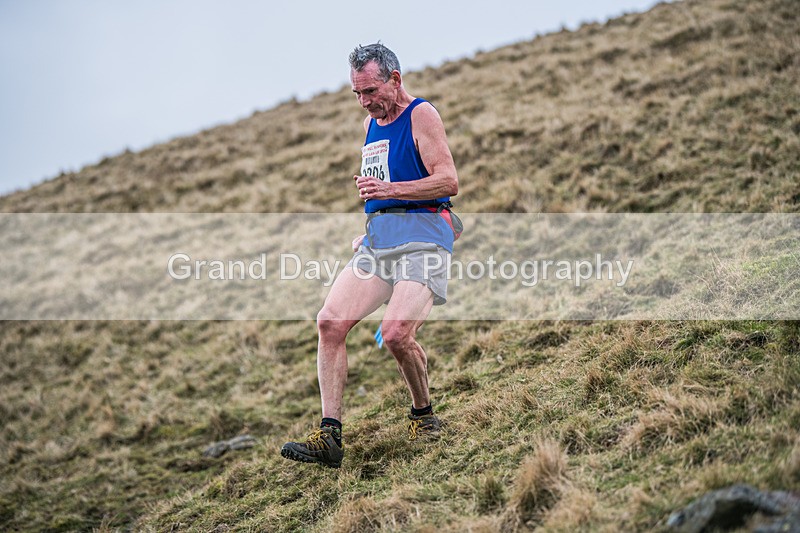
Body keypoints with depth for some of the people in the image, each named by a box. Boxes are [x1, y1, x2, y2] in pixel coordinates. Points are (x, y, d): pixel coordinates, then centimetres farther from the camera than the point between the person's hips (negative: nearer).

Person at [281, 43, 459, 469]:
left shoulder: (421, 115, -2)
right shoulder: (371, 123, 22)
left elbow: (449, 181, -12)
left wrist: (388, 189, -21)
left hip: (421, 235, -7)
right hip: (378, 238, 7)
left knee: (395, 332, -25)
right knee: (330, 321, -12)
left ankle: (423, 415, 3)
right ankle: (329, 436, -10)